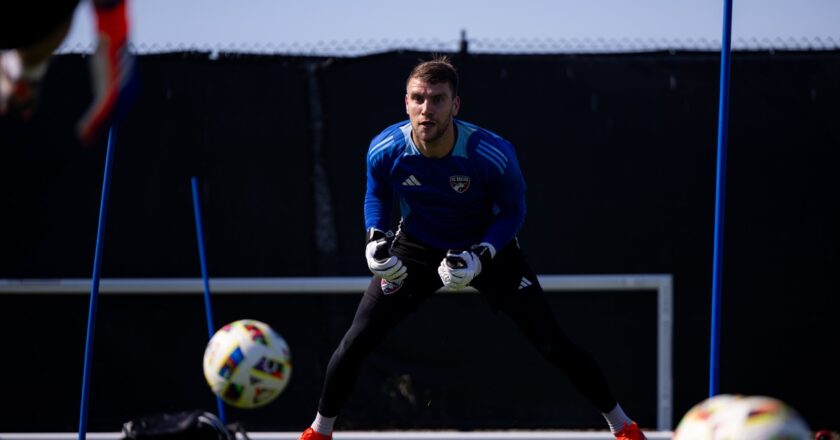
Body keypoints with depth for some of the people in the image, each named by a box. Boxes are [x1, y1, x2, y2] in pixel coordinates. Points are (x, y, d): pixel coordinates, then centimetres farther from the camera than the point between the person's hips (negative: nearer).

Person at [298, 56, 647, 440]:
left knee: (552, 343, -8)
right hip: (416, 248, 2)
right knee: (356, 342, -6)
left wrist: (481, 256, -28)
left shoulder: (494, 155, -31)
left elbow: (513, 212, -13)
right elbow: (377, 195, 0)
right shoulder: (385, 151, -23)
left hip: (488, 247, -2)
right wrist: (375, 237, -18)